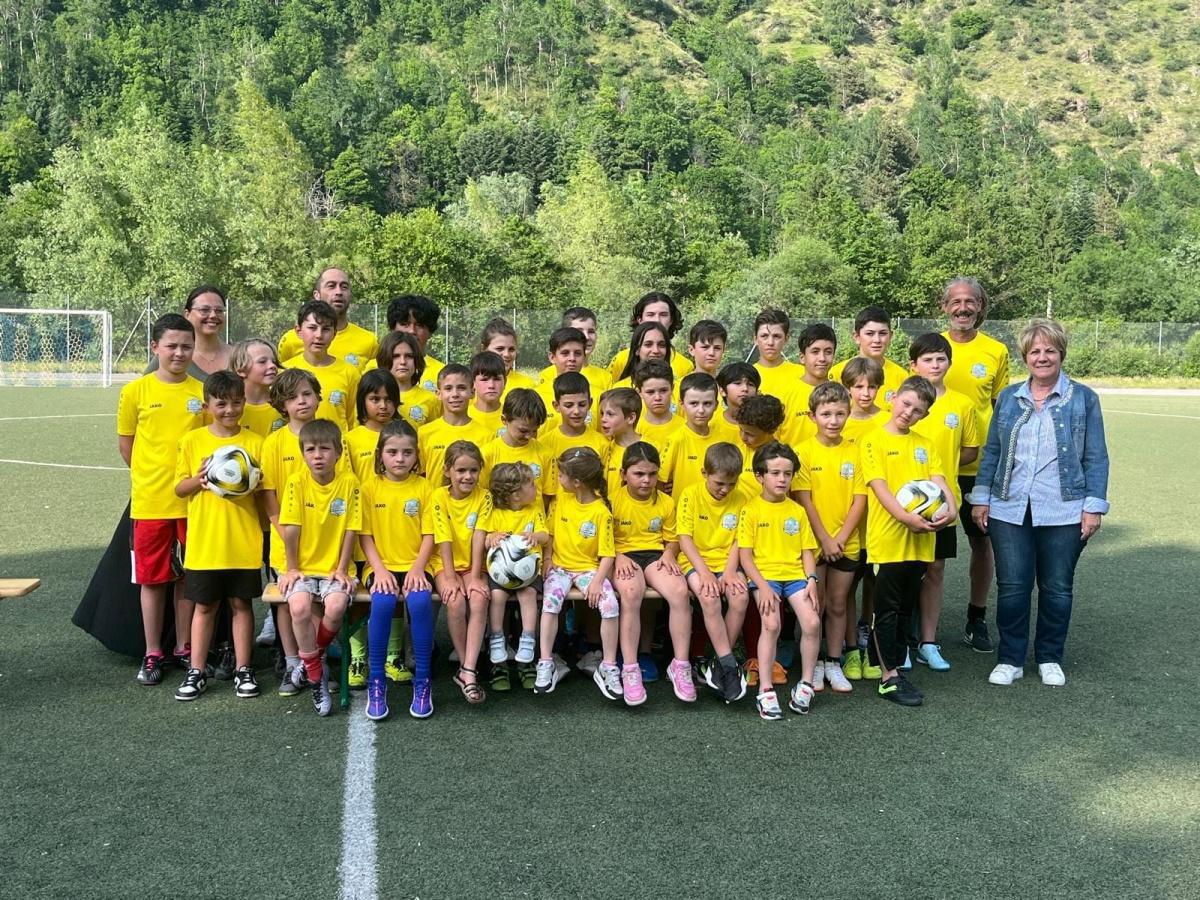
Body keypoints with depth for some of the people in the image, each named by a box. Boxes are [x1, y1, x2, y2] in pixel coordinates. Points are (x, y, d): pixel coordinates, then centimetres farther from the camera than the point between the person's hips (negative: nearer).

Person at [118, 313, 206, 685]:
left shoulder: (202, 392, 1)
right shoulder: (136, 391, -2)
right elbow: (125, 443, 6)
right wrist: (150, 478, 7)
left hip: (193, 500, 1)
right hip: (150, 501, -1)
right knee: (152, 578, 7)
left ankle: (185, 647, 24)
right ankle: (152, 653, 19)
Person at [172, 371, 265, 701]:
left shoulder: (254, 442, 1)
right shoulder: (192, 440, 1)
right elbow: (179, 488, 4)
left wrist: (253, 484, -17)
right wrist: (199, 480, -15)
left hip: (243, 541, 0)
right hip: (204, 540, 0)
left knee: (241, 603, 9)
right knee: (204, 605, 9)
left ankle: (243, 670, 18)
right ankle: (196, 672, 18)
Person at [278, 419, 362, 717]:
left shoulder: (349, 482, -6)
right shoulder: (297, 481, -6)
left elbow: (350, 530, -4)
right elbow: (290, 529, -4)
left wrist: (342, 570, -5)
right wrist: (292, 569, -3)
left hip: (333, 567, 0)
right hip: (303, 567, 0)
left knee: (336, 607, -29)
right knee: (300, 607, -28)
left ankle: (313, 656, 5)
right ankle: (317, 678, -7)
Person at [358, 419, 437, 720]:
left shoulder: (423, 487, 5)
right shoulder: (370, 487, 4)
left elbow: (429, 535, 2)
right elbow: (365, 535, 2)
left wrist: (417, 569, -13)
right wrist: (379, 570, -11)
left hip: (414, 565, 0)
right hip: (381, 566, 0)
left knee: (420, 601, -31)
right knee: (382, 602, -32)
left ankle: (422, 682, -17)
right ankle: (376, 682, -17)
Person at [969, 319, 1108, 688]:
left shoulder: (1083, 398, 2)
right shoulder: (1008, 397, 9)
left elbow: (1096, 458, 1)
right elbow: (992, 451, 11)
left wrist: (1094, 506, -5)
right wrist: (981, 498, 6)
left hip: (1063, 511, -1)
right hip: (1009, 509, 2)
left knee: (1057, 588, 8)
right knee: (1011, 587, 2)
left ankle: (1050, 658, 24)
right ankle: (1010, 659, 16)